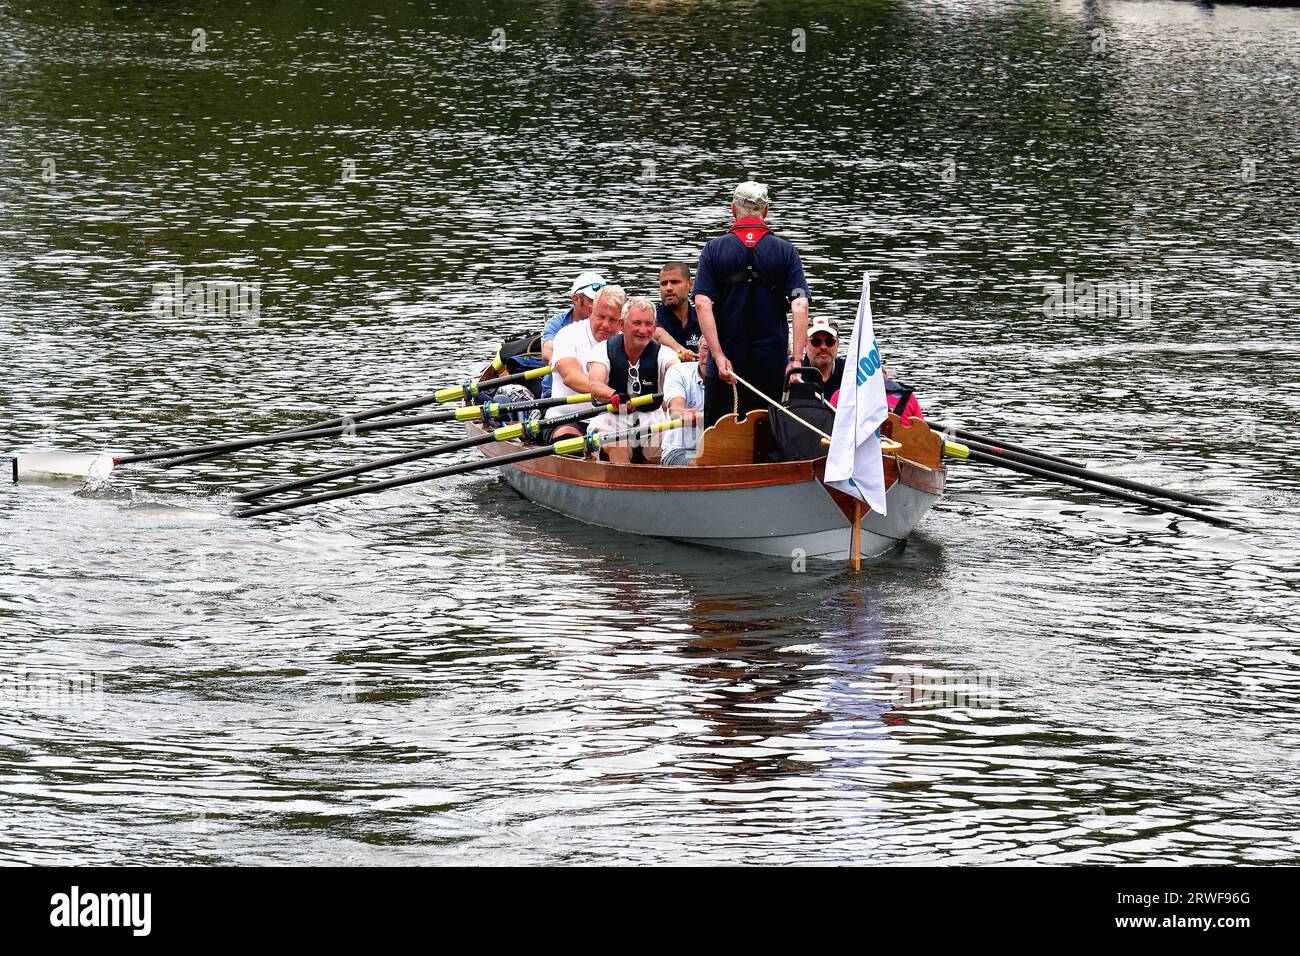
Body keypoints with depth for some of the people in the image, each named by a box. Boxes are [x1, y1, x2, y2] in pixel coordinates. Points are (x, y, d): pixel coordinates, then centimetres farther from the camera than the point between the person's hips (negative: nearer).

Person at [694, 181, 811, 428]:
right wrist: (796, 359, -10)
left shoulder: (714, 249, 1)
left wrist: (719, 356, -13)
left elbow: (702, 303, -9)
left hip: (724, 365, 0)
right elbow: (800, 306, -8)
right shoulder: (786, 251, 1)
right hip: (772, 367, 0)